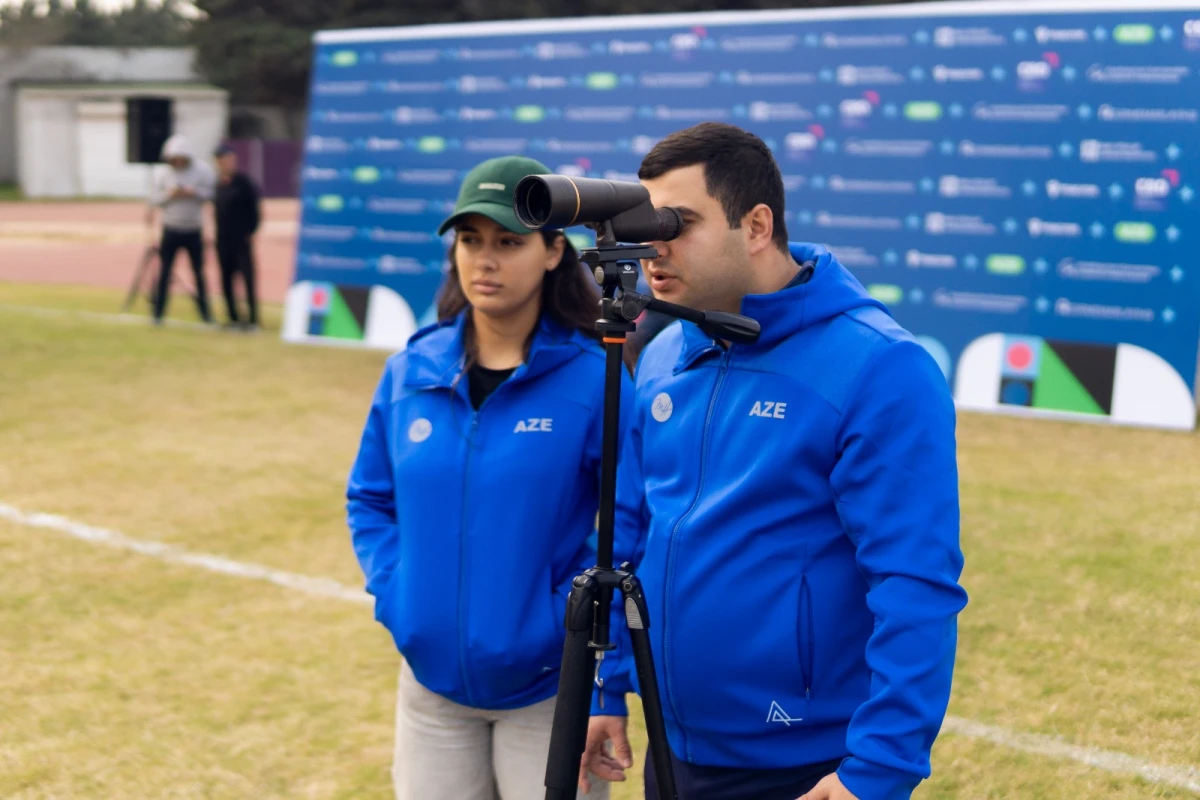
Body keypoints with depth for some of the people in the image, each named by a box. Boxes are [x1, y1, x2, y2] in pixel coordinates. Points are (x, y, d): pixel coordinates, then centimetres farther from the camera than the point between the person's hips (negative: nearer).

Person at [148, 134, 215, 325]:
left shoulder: (202, 170, -3)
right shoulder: (161, 172, 0)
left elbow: (212, 194, -5)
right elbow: (154, 199, 0)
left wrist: (193, 193, -19)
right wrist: (170, 194, -17)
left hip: (194, 231, 0)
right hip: (171, 230, 0)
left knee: (199, 272, 6)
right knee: (165, 271, -1)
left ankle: (205, 313, 17)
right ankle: (157, 313, 5)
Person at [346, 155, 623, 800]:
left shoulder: (595, 378, -12)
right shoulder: (411, 371, 1)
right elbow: (370, 498, 12)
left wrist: (570, 619, -17)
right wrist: (395, 595, -1)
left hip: (548, 690, -4)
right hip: (431, 680, 4)